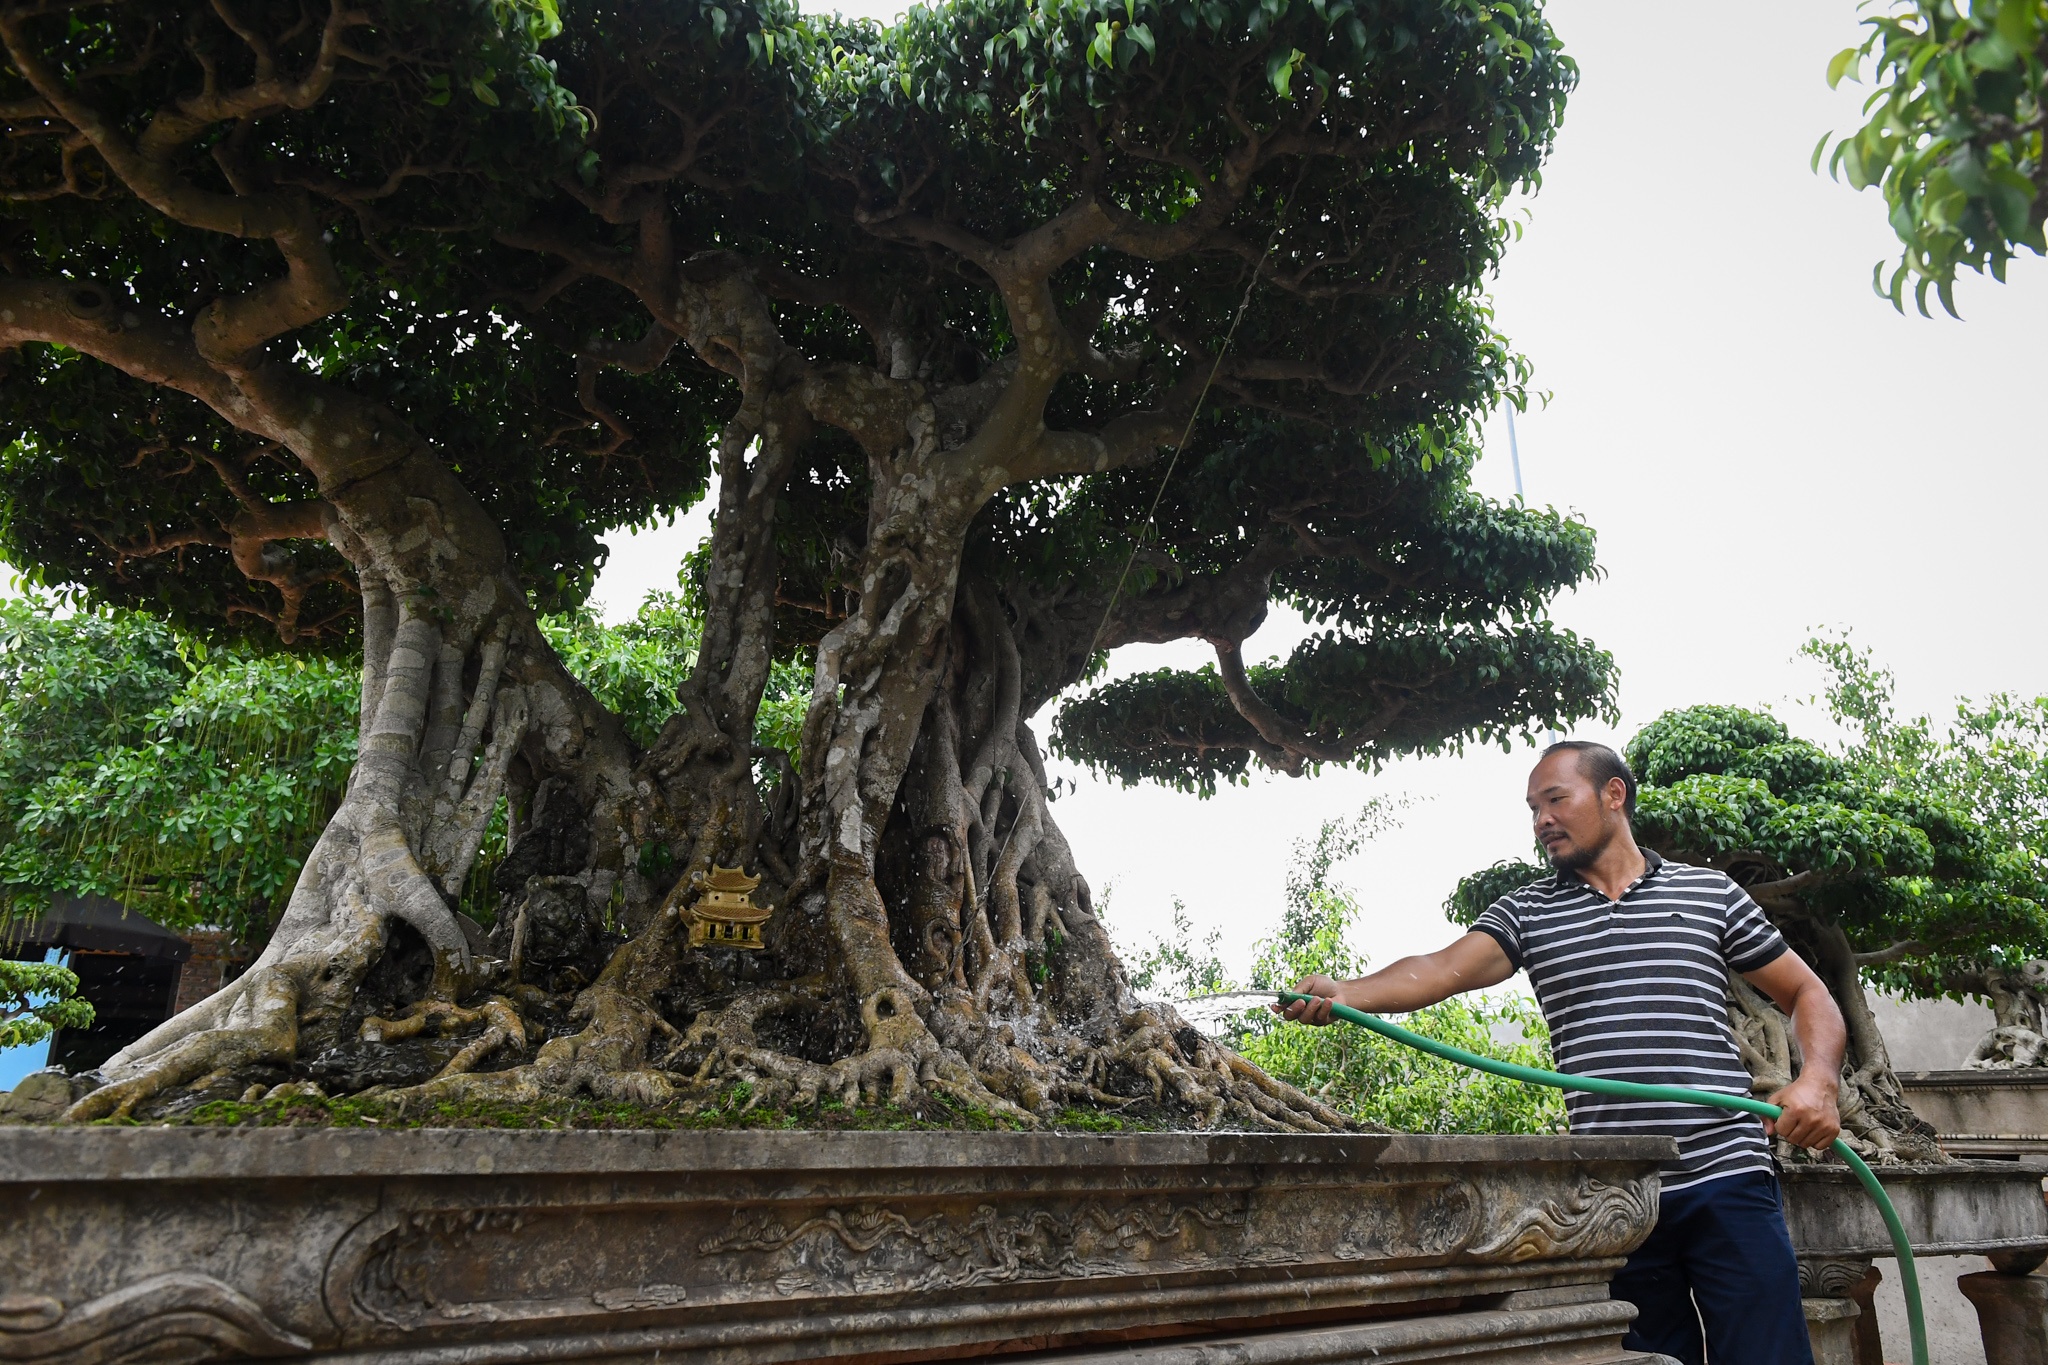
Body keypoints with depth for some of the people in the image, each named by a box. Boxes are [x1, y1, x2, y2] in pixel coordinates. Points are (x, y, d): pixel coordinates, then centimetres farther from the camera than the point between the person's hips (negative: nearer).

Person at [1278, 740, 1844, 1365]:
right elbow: (1445, 968, -8)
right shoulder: (1528, 911, 9)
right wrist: (1346, 992, -26)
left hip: (1725, 1179, -1)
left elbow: (1807, 993, 15)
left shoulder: (1710, 893, 9)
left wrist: (1817, 1078, -6)